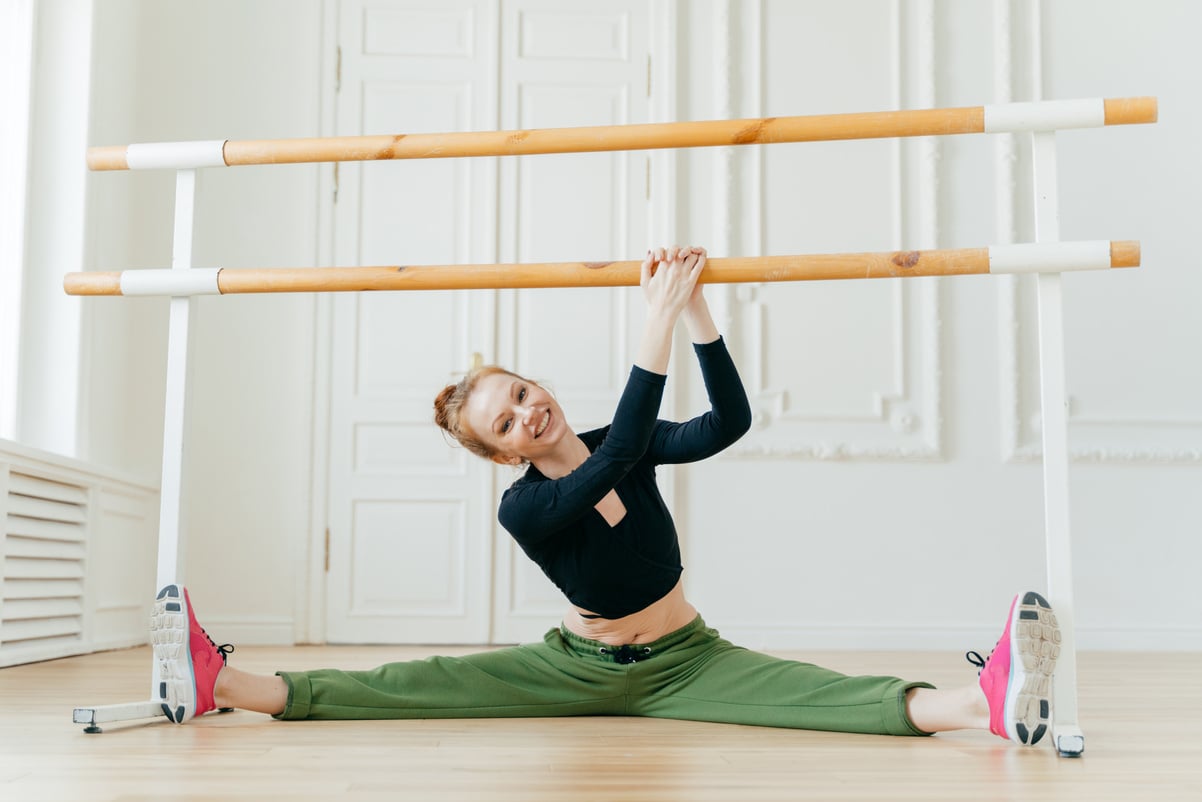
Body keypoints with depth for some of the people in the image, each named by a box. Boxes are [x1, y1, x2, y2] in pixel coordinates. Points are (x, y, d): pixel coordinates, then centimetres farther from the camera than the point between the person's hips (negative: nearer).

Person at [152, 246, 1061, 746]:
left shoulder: (624, 453, -9)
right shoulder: (523, 510, -21)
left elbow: (730, 419, -22)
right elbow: (623, 442, -37)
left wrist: (696, 308, -33)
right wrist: (660, 315, -40)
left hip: (687, 663, 2)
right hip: (580, 668, -1)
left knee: (811, 690, -26)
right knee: (416, 686, -16)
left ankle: (987, 702, -50)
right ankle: (219, 684, -26)